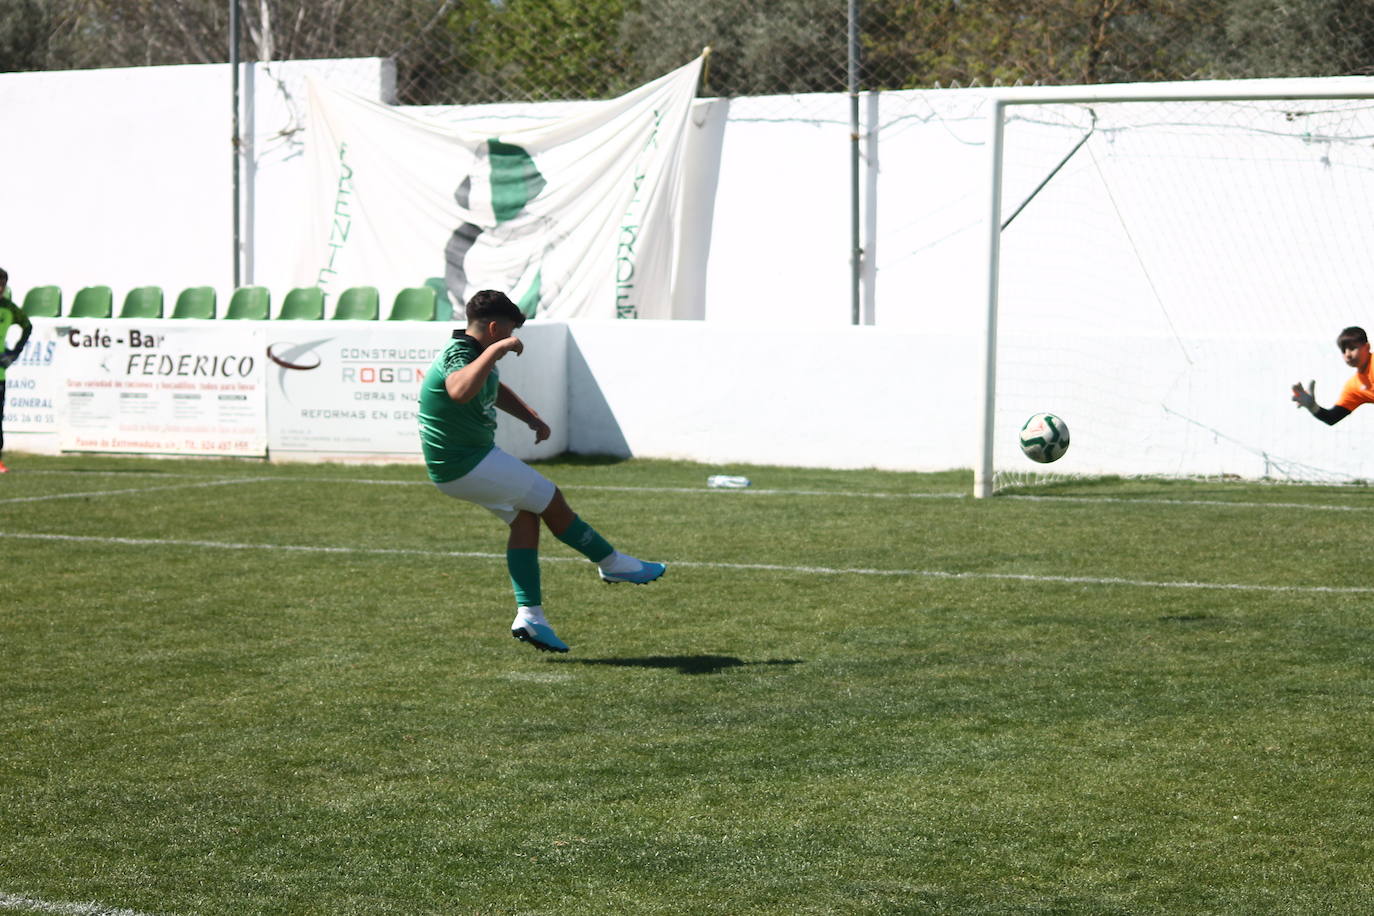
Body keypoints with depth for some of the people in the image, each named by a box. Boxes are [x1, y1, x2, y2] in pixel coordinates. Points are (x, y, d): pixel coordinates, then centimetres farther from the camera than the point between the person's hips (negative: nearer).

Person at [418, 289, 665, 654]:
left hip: (462, 460, 11)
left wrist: (531, 418, 17)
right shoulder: (459, 355, -23)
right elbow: (460, 391, -49)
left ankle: (529, 616, 5)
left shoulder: (473, 352, 11)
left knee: (526, 517, 11)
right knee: (552, 502, 0)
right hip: (467, 464, -11)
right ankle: (612, 563, 18)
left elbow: (496, 390, 31)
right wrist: (495, 351, -47)